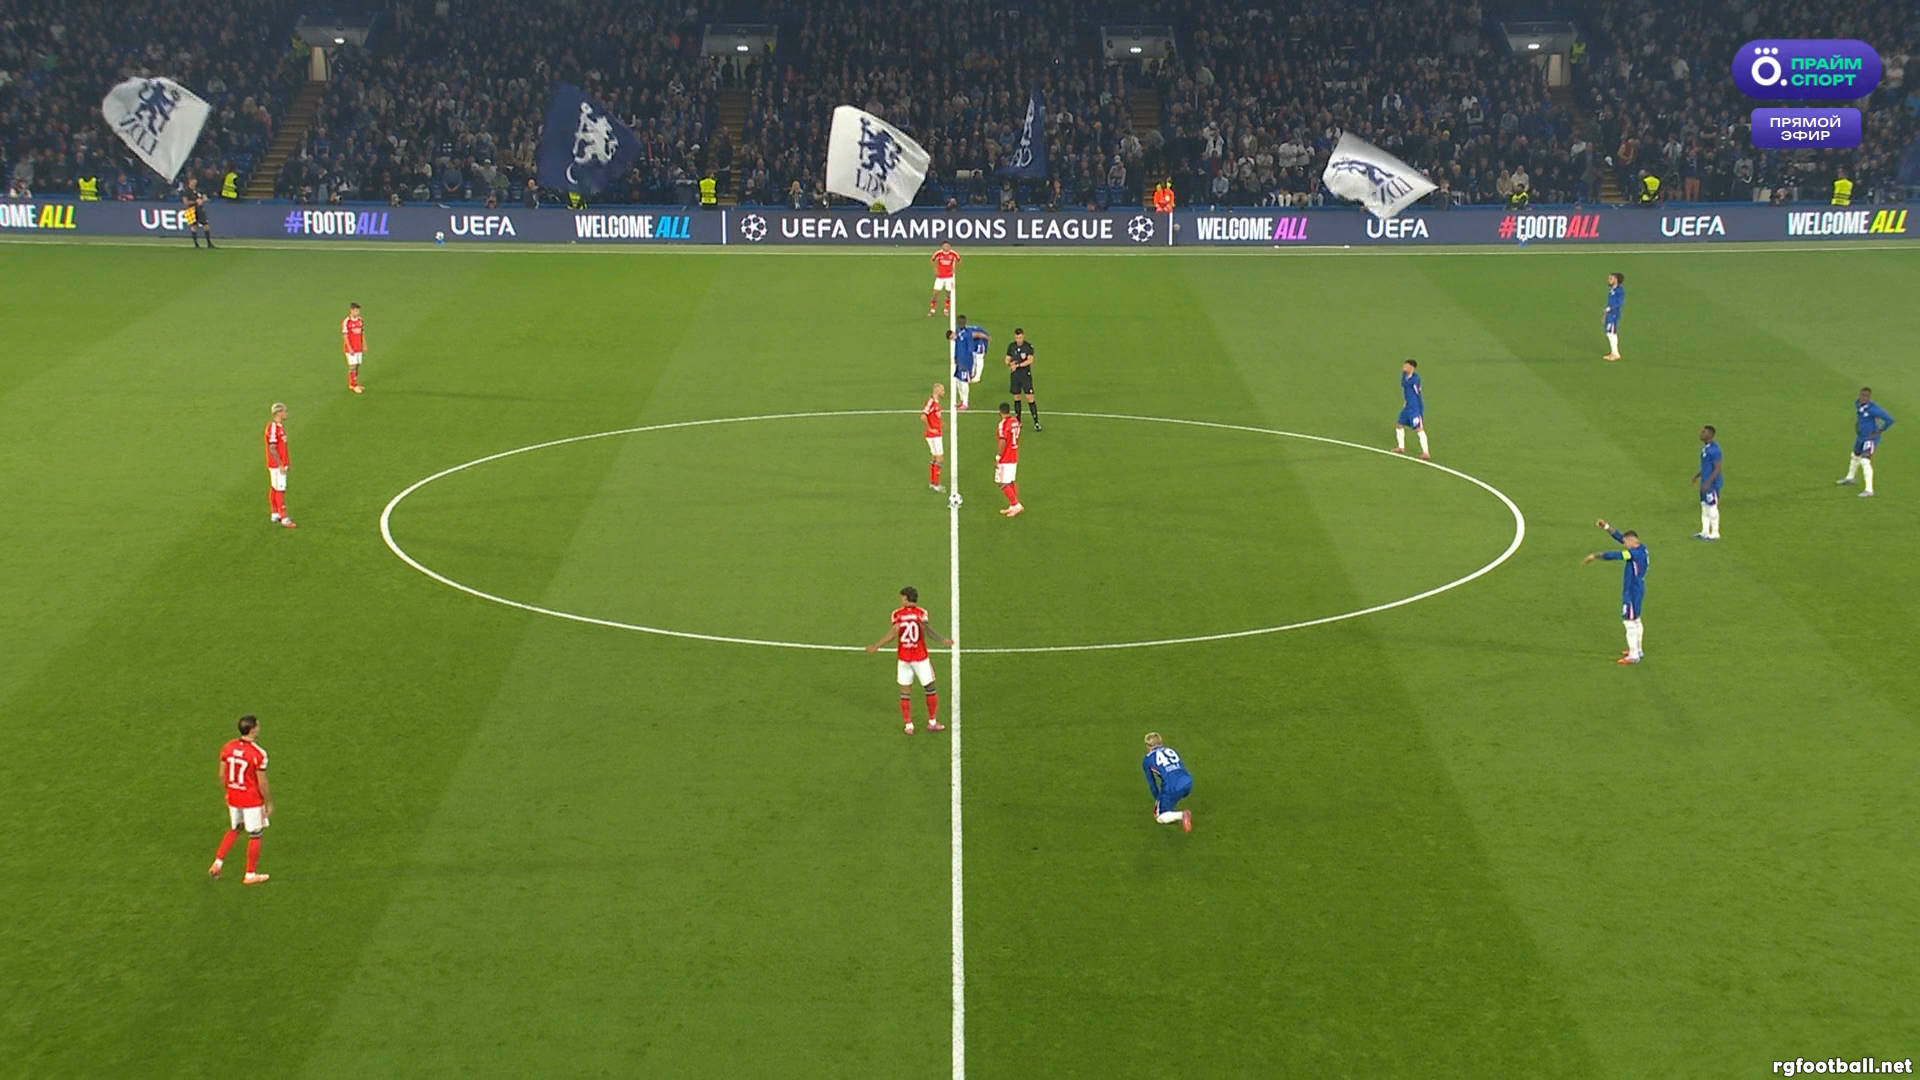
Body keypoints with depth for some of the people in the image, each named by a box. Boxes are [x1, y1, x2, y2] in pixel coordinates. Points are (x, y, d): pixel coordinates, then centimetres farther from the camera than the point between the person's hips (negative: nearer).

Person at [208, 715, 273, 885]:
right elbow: (262, 783, -17)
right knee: (255, 835, 9)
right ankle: (251, 875, 18)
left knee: (234, 830, 26)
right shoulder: (258, 754, -22)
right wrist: (269, 804, -4)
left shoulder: (227, 748, -4)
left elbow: (222, 775, 5)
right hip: (252, 800, -6)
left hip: (233, 798, 6)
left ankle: (217, 863, 19)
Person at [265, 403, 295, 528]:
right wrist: (280, 465, -22)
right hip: (276, 465, -10)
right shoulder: (273, 427, -20)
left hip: (281, 463, 10)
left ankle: (275, 515, 23)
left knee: (274, 488, 16)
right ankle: (284, 518, -8)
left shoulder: (281, 426, 11)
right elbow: (272, 449, -22)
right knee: (280, 490, -8)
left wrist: (286, 461, 20)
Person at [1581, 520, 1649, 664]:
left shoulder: (1636, 553, -23)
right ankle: (1637, 650, 34)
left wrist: (1595, 555, -27)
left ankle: (1633, 655, -1)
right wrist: (1606, 528, 5)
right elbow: (1619, 538, 10)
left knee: (1630, 621, -5)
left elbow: (1615, 555, -28)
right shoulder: (1641, 549, 5)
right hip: (1637, 589, 10)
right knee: (1635, 620, 22)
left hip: (1632, 592, -10)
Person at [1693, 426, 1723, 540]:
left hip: (1712, 484, -10)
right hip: (1705, 483, 10)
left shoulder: (1714, 449, -21)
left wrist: (1708, 482, -24)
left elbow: (1717, 468, -22)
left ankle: (1715, 533, 9)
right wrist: (1698, 475, 24)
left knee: (1712, 508, -1)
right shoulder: (1705, 448, 10)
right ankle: (1705, 532, 23)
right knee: (1704, 507, 15)